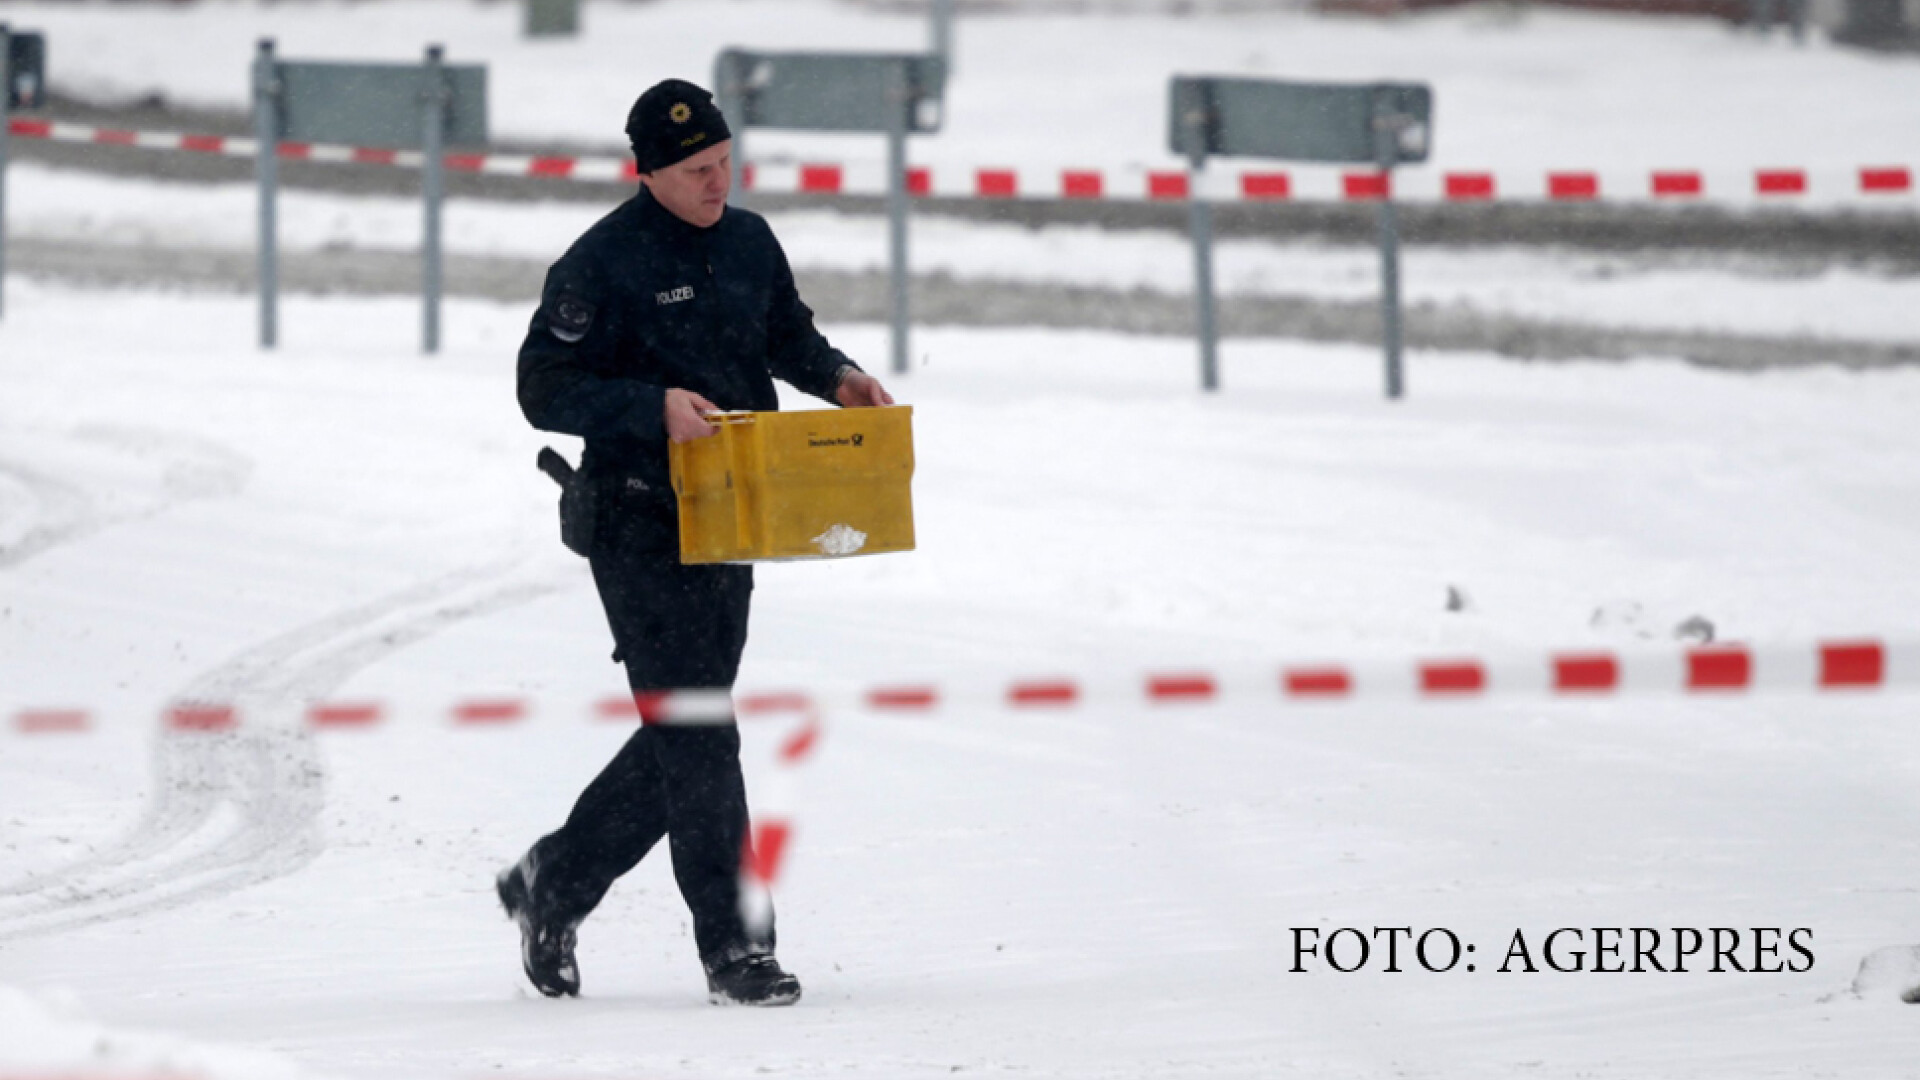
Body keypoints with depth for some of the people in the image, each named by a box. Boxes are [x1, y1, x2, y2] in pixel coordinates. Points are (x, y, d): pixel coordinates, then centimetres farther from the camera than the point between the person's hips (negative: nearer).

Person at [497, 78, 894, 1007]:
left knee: (683, 738, 12)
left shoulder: (749, 241, 8)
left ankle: (552, 885, 28)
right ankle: (734, 949, -8)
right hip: (640, 527, -7)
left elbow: (787, 335, 23)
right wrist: (654, 407, -26)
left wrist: (837, 376, 2)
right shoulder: (602, 262, -13)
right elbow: (544, 388, -14)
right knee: (697, 738, -9)